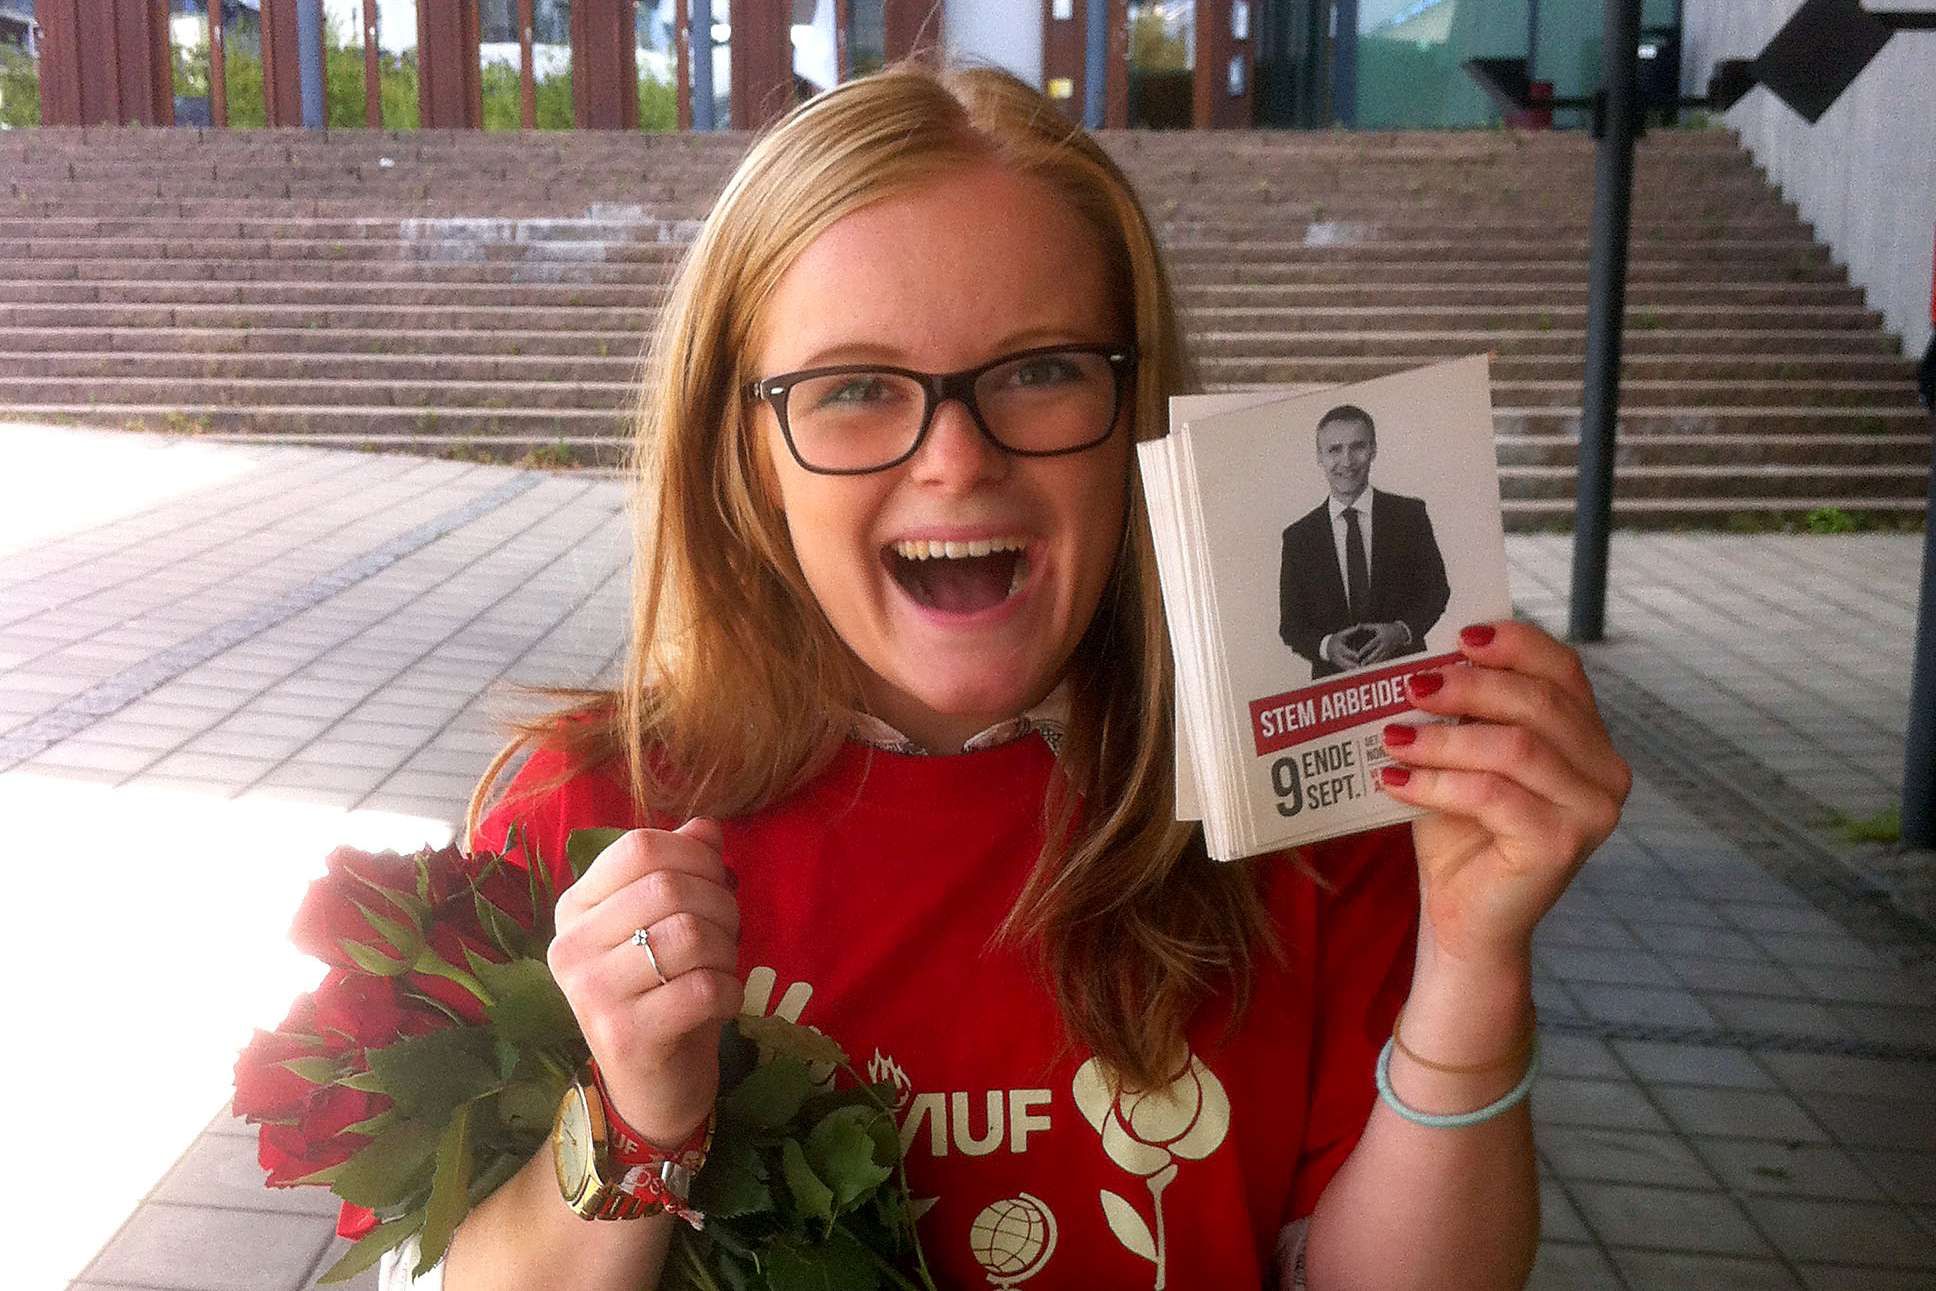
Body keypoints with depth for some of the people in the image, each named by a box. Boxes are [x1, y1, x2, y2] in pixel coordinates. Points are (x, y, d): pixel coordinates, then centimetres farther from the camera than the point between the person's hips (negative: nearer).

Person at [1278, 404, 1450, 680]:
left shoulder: (1409, 514, 4)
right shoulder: (1299, 537, 5)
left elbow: (1436, 589, 7)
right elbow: (1291, 625, 6)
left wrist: (1402, 631, -12)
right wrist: (1325, 646, -15)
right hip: (1334, 680, 0)